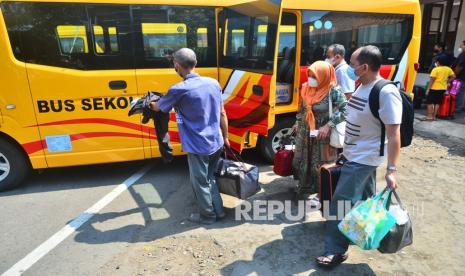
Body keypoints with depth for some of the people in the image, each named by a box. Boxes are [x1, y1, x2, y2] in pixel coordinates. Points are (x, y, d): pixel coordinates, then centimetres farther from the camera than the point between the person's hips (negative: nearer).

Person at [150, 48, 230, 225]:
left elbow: (158, 107, 3)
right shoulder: (213, 83, 0)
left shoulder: (179, 90, -16)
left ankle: (208, 215, 32)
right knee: (209, 178, 25)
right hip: (216, 143, 7)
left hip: (198, 147, -6)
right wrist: (225, 137, 19)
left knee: (200, 183, 14)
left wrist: (149, 104, 25)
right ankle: (218, 211, 37)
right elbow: (222, 114, 7)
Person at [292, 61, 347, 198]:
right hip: (304, 133, 6)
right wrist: (298, 123, 18)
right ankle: (305, 186, 38)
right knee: (301, 161, 17)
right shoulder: (306, 89, 1)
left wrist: (328, 126, -25)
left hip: (322, 136, -6)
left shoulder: (333, 91, -17)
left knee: (320, 165, 5)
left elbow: (344, 111, -19)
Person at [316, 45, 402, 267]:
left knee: (341, 202, -6)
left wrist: (391, 170, -25)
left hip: (363, 159, -9)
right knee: (365, 198, 24)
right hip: (356, 155, 9)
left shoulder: (386, 93, -23)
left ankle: (336, 251, 8)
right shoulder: (362, 87, 5)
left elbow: (394, 134, -23)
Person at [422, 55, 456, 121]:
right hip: (443, 88, 6)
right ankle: (434, 116, 14)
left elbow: (432, 80, -16)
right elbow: (453, 76, 7)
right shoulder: (448, 69, 5)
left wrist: (428, 89, -13)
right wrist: (447, 82, 16)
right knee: (437, 103, 11)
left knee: (430, 102, 2)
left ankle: (430, 116, 0)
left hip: (434, 88, -6)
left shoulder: (436, 69, -13)